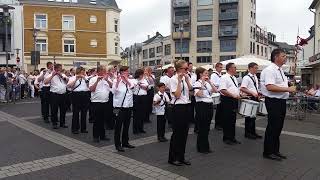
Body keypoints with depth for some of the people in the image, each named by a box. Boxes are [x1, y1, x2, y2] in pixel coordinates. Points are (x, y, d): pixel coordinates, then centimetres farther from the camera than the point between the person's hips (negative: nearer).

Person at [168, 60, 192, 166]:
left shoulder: (186, 78, 9)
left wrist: (187, 80, -9)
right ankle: (172, 158, 16)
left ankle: (181, 157, 25)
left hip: (187, 106, 7)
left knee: (184, 133, 12)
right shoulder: (173, 79, -10)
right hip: (178, 107, -7)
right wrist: (179, 81, -18)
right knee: (177, 133, 1)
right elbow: (177, 95, -17)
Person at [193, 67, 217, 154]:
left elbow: (215, 90, 3)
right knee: (202, 127, 0)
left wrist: (209, 82, -3)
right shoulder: (197, 83, -9)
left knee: (207, 127, 13)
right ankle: (201, 148, 13)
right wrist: (202, 83, -20)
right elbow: (199, 94, -24)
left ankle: (206, 146, 25)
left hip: (209, 105, 8)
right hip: (202, 105, -8)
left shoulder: (207, 83, 13)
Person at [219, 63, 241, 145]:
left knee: (233, 119, 13)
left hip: (234, 100, 9)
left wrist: (238, 95, 8)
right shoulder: (224, 77, -12)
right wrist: (233, 95, -22)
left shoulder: (234, 78, 16)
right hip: (227, 100, -9)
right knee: (227, 120, 0)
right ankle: (227, 138, 11)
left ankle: (232, 137, 24)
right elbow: (222, 90, -22)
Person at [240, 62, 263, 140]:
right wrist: (252, 93, -25)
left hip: (255, 98, 9)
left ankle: (253, 132, 25)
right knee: (248, 116, 0)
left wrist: (258, 93, 9)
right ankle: (247, 133, 11)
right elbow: (242, 88, -23)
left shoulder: (255, 77, 13)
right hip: (249, 98, -9)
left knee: (253, 115, 15)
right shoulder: (246, 78, -14)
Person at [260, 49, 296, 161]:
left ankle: (275, 151, 28)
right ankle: (268, 152, 11)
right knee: (272, 127, -2)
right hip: (273, 102, -10)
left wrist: (291, 88, 12)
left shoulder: (280, 71, 16)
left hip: (281, 101, 10)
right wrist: (288, 89, -23)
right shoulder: (269, 70, -15)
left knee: (278, 127, 16)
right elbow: (270, 87, -27)